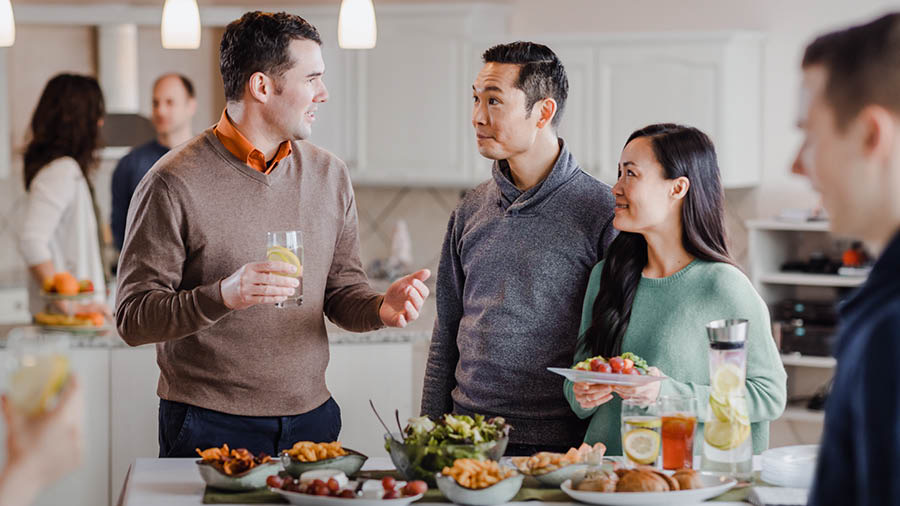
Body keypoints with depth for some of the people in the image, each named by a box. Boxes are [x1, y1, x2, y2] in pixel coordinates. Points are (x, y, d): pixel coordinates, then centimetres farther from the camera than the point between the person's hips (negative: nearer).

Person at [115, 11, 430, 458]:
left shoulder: (329, 175, 7)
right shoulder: (174, 183, -12)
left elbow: (341, 291, 12)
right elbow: (133, 318, -13)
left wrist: (382, 307, -11)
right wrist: (222, 296, -29)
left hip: (310, 419, 5)